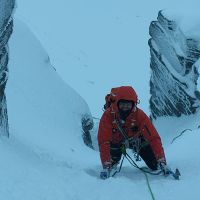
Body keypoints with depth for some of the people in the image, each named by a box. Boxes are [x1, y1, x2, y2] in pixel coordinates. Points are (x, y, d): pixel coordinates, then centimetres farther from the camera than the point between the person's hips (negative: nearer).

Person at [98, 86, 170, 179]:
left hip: (136, 139, -1)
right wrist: (106, 166, -47)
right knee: (111, 164, -8)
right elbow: (103, 142, -38)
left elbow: (153, 138, -36)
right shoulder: (108, 115, -36)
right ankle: (110, 167, 26)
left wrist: (162, 161, -45)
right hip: (116, 141, 1)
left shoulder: (139, 115, -35)